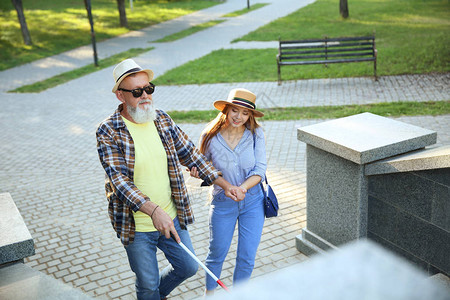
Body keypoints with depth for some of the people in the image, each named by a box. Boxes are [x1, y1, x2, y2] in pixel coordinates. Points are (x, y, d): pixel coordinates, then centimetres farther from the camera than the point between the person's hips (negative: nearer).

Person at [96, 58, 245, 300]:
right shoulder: (108, 132, -17)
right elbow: (119, 180, -26)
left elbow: (190, 154, 6)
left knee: (188, 267, 19)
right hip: (136, 225, -5)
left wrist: (224, 184, 1)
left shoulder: (161, 119, -1)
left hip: (171, 217, 5)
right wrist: (153, 210, -39)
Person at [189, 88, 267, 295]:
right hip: (223, 203, 0)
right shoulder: (210, 136, -11)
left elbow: (260, 169, -12)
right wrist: (197, 173, -20)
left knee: (247, 257, 8)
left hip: (252, 201, 1)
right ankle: (209, 291, 41)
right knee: (217, 254, 14)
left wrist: (242, 188, -28)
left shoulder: (256, 134, -10)